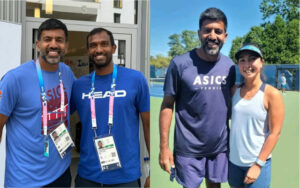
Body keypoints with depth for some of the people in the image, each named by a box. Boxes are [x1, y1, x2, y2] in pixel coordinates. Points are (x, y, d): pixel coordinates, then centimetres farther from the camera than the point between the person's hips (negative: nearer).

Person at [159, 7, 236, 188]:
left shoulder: (229, 65, 0)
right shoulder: (180, 64, -13)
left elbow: (232, 103, 10)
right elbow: (167, 105, -10)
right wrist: (164, 146, -12)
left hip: (221, 146, 4)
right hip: (189, 148, -3)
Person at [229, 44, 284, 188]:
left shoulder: (271, 94, -13)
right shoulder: (235, 90, -1)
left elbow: (275, 133, -13)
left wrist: (258, 164, -13)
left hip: (257, 162, -4)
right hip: (233, 160, 4)